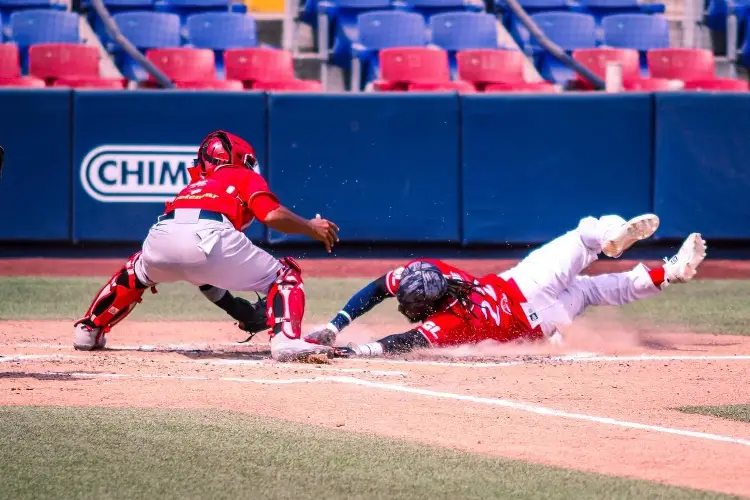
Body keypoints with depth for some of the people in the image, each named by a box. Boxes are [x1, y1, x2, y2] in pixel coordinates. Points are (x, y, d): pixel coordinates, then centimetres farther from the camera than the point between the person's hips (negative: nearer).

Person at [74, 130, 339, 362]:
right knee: (285, 276, 13)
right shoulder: (246, 178, 29)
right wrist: (310, 227, 21)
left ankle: (88, 331, 39)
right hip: (210, 235, -5)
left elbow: (202, 275, 43)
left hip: (161, 236, 5)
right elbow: (273, 215, 5)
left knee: (139, 270, 41)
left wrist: (240, 310, 43)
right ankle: (286, 340, -13)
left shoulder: (193, 186, 43)